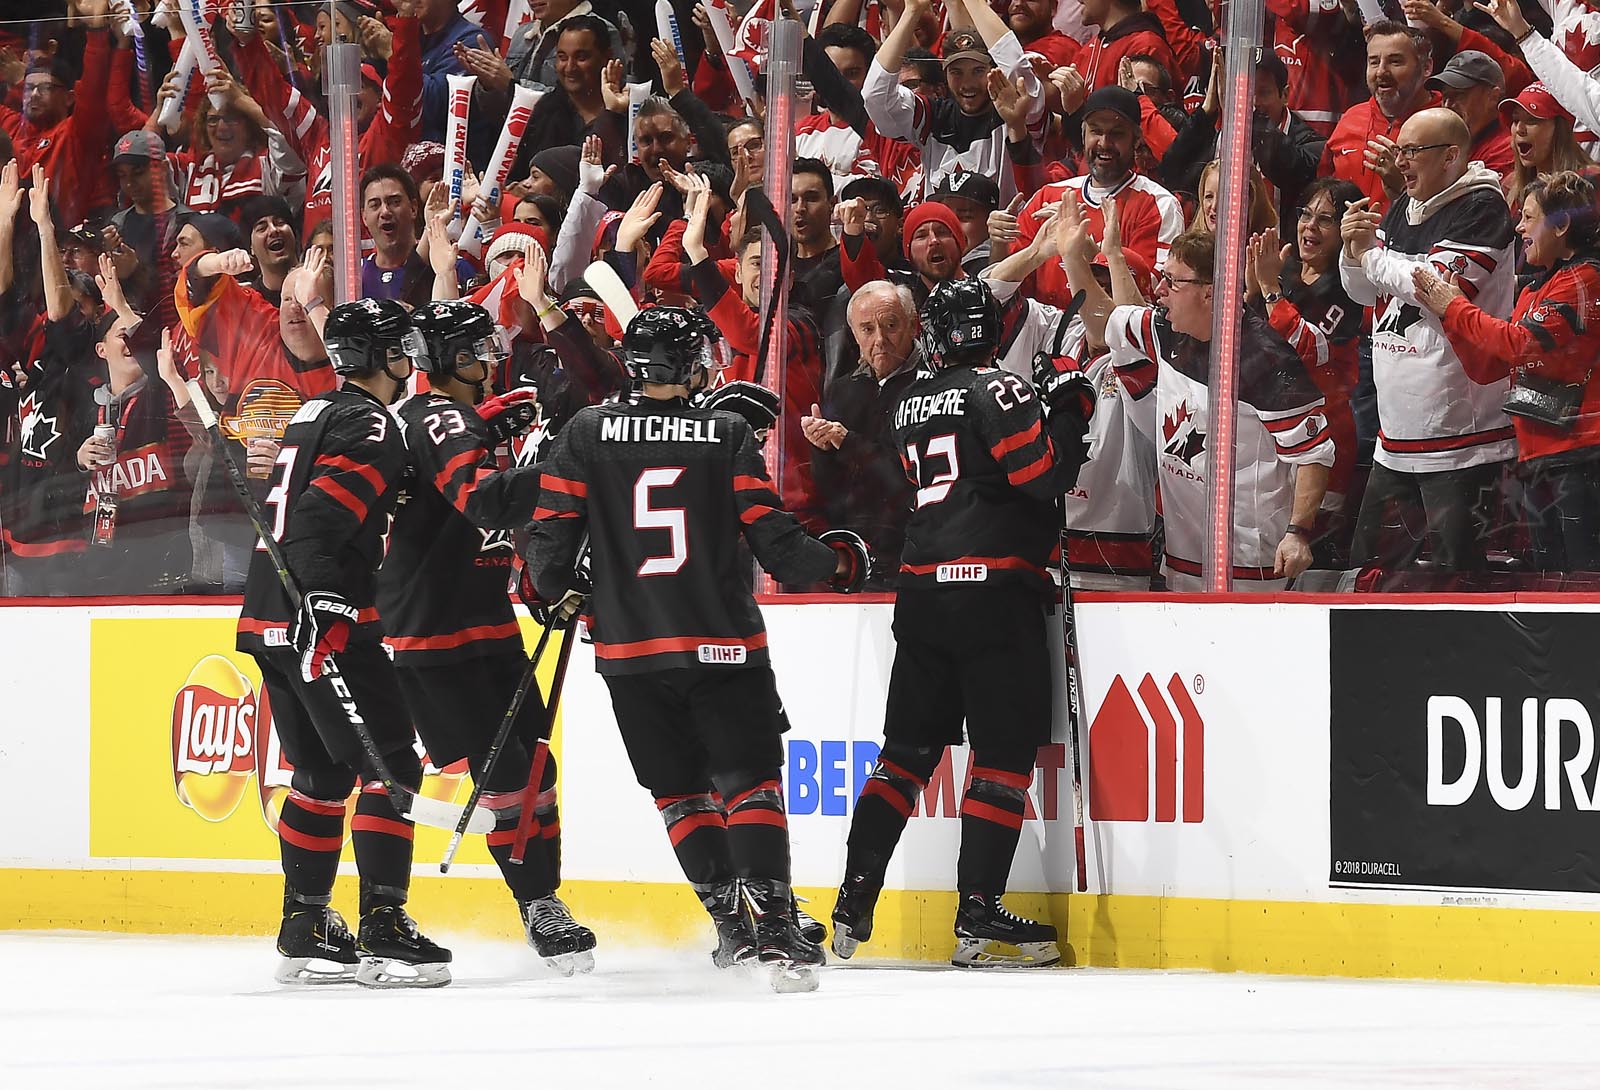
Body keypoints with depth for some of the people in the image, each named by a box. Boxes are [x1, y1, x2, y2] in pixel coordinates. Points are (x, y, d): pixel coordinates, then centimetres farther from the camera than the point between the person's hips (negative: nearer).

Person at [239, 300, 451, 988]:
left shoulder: (313, 414, 19)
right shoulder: (368, 424, -11)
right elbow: (320, 521, -23)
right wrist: (328, 615, -27)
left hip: (270, 621, 10)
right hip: (320, 622, -10)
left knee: (322, 773, 16)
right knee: (389, 767, -7)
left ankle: (305, 931, 19)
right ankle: (382, 932, -12)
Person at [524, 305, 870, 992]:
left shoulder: (587, 433, 1)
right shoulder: (727, 434, -3)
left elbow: (552, 531, 0)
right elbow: (772, 539, -5)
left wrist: (556, 594, 20)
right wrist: (837, 562, 13)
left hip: (628, 649, 2)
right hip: (723, 645, -2)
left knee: (679, 790, 14)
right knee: (750, 782, 0)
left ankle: (732, 922, 10)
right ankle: (772, 928, -15)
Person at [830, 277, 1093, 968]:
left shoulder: (911, 401, 14)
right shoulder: (995, 390, -8)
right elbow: (1045, 474, -15)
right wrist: (1069, 408, 0)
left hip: (921, 593, 7)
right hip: (994, 592, -7)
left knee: (907, 751, 12)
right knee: (1004, 755, -3)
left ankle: (853, 908, 10)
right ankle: (977, 921, -7)